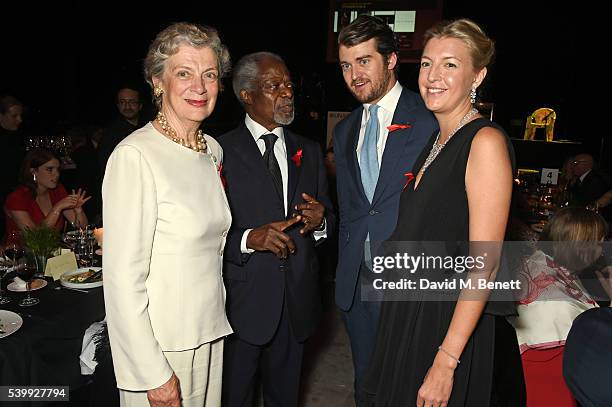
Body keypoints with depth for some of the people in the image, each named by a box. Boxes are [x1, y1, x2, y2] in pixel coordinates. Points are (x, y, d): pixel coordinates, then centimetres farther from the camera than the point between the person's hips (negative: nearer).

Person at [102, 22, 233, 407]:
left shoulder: (213, 149, 4)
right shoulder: (134, 156, -18)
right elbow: (123, 277, -19)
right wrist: (154, 374, -17)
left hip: (210, 332, 7)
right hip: (159, 344, -6)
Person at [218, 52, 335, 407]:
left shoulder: (310, 151, 9)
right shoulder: (222, 151, -8)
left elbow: (330, 218, 12)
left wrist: (320, 221, -10)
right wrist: (249, 238, -26)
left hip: (297, 300, 4)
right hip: (243, 301, -4)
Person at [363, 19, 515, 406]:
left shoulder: (486, 141, -17)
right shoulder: (435, 139, 9)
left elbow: (485, 262, -21)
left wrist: (446, 361, -22)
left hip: (449, 323, -8)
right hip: (407, 313, 8)